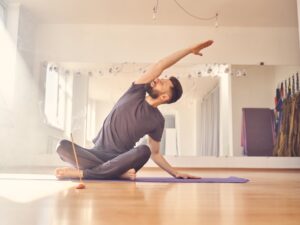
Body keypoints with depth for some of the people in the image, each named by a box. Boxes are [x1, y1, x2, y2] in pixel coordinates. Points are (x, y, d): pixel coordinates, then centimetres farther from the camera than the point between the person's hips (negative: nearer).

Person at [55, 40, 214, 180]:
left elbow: (154, 153, 9)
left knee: (143, 151, -36)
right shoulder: (136, 93, 2)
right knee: (63, 145, -26)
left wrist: (175, 173, 0)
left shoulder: (157, 120, 0)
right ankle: (118, 173, -31)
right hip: (97, 153, 1)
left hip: (120, 160, -1)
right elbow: (160, 65, -4)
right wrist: (190, 49, 2)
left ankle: (81, 173, -35)